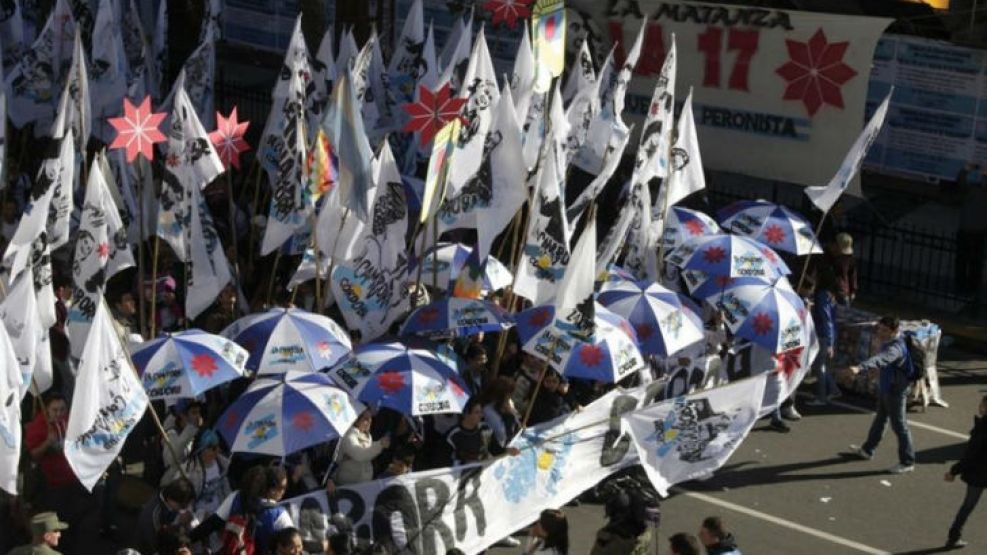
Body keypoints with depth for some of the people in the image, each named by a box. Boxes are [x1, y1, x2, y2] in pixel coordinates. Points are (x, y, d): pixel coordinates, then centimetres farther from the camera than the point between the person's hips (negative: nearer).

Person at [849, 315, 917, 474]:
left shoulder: (896, 347, -32)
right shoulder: (887, 342, 0)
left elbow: (881, 359, -51)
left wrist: (860, 368, -64)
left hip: (896, 392, -10)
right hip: (885, 388, 10)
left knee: (899, 425, 1)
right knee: (879, 420, 24)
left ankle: (907, 462, 13)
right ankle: (867, 450, 41)